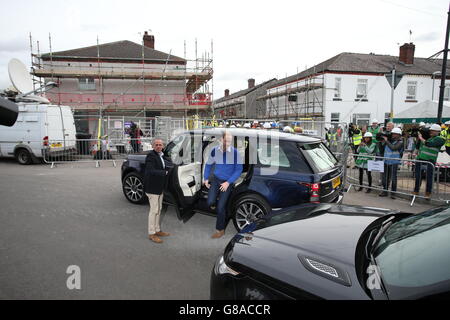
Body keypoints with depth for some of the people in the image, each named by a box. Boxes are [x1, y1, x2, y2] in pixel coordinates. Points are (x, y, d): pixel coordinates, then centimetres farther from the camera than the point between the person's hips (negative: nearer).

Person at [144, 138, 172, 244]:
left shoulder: (162, 155, 9)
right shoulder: (151, 156, -16)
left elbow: (170, 165, 11)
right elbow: (151, 171, -26)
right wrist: (165, 172, -23)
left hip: (160, 187, 9)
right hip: (152, 187, -9)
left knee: (158, 209, 17)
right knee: (154, 210, -2)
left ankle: (157, 230, 30)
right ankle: (151, 233, 10)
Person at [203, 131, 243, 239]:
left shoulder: (235, 152, -17)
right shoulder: (215, 151, -7)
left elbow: (239, 169, -11)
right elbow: (208, 164, 10)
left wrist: (228, 182, -16)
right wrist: (206, 178, 6)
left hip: (227, 182, -3)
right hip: (215, 179, 3)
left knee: (220, 207, -2)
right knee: (210, 202, -12)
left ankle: (220, 230, 21)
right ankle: (214, 203, 28)